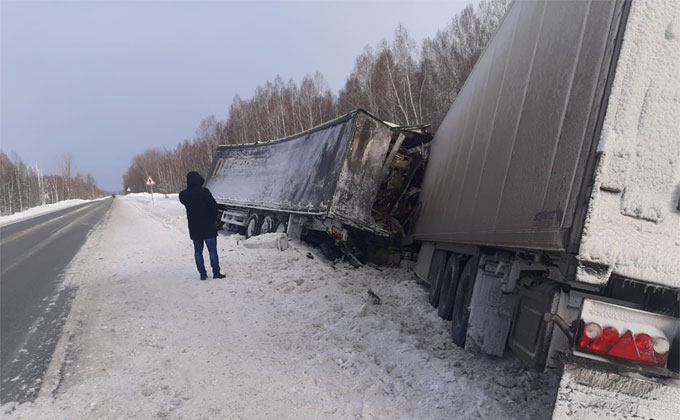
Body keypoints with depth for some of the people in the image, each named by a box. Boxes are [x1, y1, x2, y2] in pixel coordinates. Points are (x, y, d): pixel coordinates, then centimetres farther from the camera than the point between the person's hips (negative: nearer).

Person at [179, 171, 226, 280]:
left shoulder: (183, 195, -1)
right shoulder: (204, 192, -16)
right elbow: (214, 206, -14)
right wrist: (213, 219, 2)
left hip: (194, 228, 4)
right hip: (208, 226, -4)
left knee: (198, 251, 12)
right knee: (212, 250, 3)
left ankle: (202, 273, 12)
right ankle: (216, 272, 5)